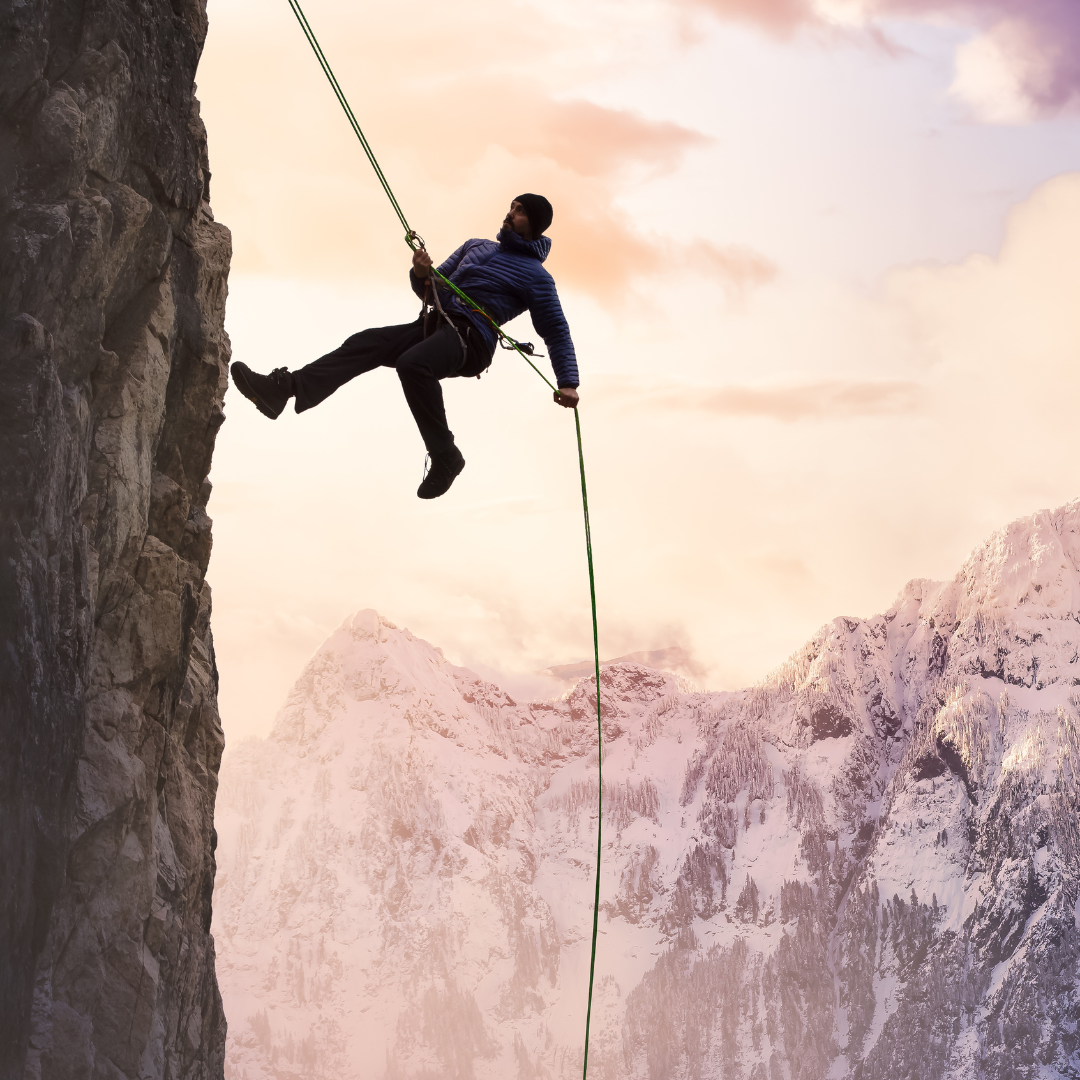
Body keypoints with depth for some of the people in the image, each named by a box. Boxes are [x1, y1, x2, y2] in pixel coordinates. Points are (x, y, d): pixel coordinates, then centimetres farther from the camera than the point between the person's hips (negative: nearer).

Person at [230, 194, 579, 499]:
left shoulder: (536, 276, 7)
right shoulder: (475, 247, 28)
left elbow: (557, 332, 4)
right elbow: (430, 292, 27)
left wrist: (567, 382, -7)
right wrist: (422, 275, 3)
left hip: (471, 338, -7)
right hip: (433, 325, 7)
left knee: (412, 364, -35)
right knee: (366, 343, -15)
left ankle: (444, 456, -26)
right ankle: (284, 388, -31)